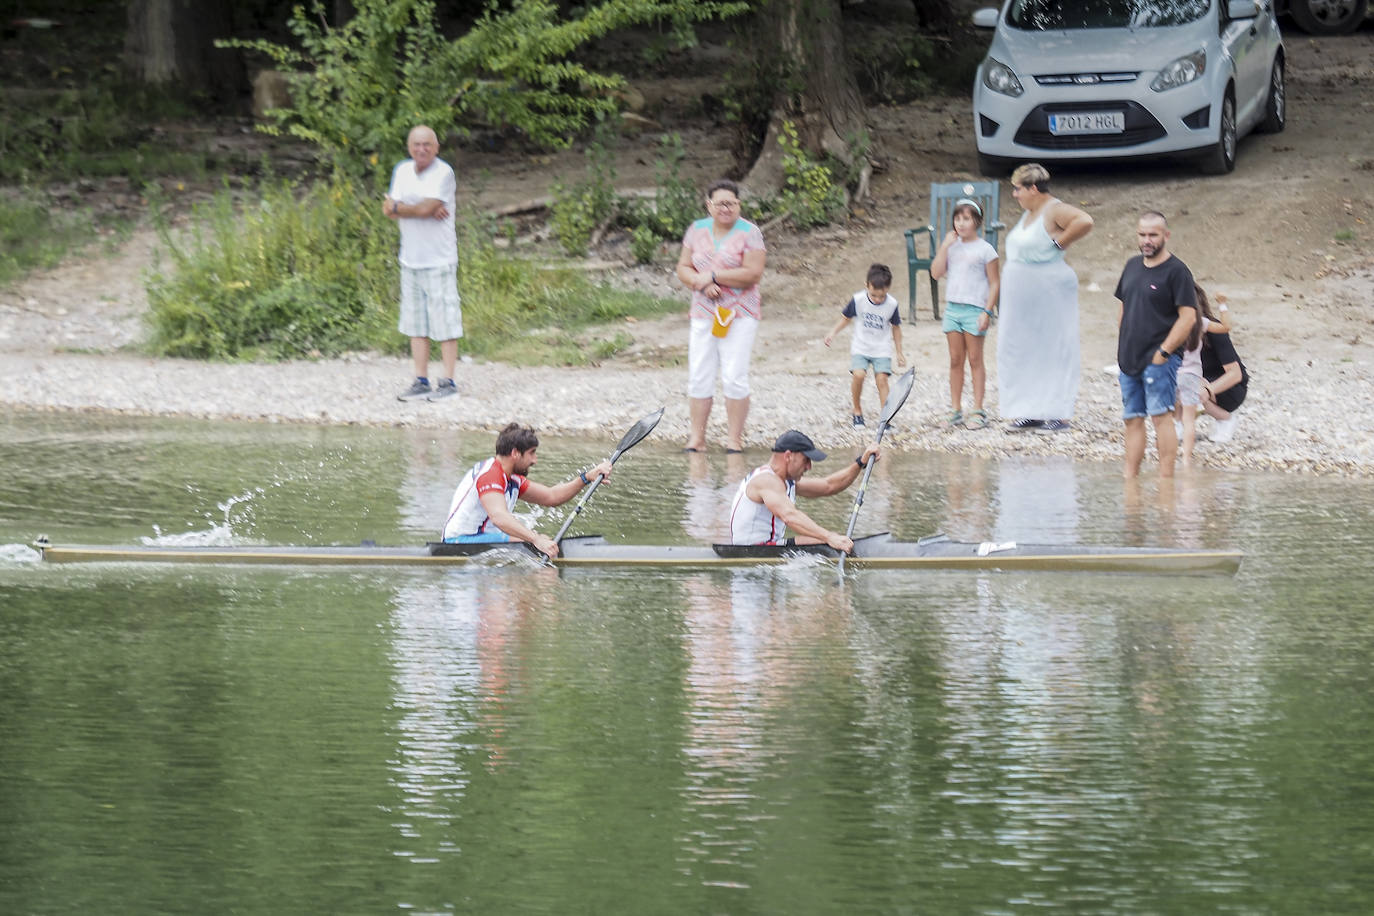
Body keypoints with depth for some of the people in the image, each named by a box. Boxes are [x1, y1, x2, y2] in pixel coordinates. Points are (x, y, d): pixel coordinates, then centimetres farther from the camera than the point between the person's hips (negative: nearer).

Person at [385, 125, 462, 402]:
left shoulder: (443, 173, -10)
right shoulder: (402, 171, 11)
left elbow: (425, 208, -19)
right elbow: (390, 210, 2)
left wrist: (397, 207, -1)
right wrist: (422, 210, -13)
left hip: (439, 260, -6)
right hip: (411, 259, 6)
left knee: (445, 323, -4)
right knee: (416, 325, 7)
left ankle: (448, 382, 0)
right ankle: (421, 382, 11)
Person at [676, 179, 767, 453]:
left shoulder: (749, 233, -4)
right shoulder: (697, 230, 10)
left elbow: (753, 273, -13)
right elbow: (683, 268, 10)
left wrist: (713, 276, -13)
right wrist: (701, 283, -11)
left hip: (739, 315, -4)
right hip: (703, 314, 4)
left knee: (735, 378, -7)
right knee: (698, 377, 1)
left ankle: (734, 438, 0)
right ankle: (696, 438, 7)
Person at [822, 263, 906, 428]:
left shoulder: (892, 305, -12)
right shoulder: (858, 300, -13)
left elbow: (896, 328, 4)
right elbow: (845, 318, 5)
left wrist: (899, 352, 9)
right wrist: (833, 332, -8)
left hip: (882, 349, 0)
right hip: (861, 347, 0)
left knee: (881, 379, -13)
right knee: (858, 374, -20)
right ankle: (857, 412, -1)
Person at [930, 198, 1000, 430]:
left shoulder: (985, 250, -5)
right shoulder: (952, 247, 10)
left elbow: (995, 283, -5)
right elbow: (936, 273, 1)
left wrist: (987, 311, -12)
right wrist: (945, 245, -4)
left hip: (975, 310, -5)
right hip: (952, 307, 5)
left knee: (975, 360, -2)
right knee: (955, 361, 6)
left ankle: (978, 411, 2)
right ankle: (955, 409, 10)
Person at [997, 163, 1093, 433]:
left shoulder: (1054, 210, -14)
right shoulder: (1029, 213, 15)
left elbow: (1084, 222, -31)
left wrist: (1059, 242, -22)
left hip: (1049, 295, -10)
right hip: (1023, 297, 10)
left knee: (1053, 350, -5)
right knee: (1022, 351, 10)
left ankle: (1059, 414, -2)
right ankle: (1031, 413, 15)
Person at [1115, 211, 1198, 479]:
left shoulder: (1177, 271, -8)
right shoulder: (1132, 266, 14)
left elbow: (1188, 317, -13)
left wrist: (1164, 351, -16)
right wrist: (1121, 348, 15)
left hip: (1158, 359, -7)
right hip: (1129, 359, 7)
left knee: (1160, 415, -12)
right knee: (1132, 420, 9)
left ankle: (1166, 476, -11)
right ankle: (1129, 478, 13)